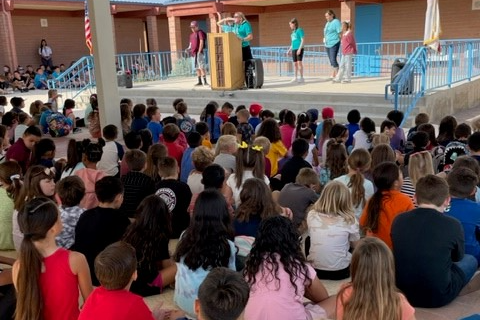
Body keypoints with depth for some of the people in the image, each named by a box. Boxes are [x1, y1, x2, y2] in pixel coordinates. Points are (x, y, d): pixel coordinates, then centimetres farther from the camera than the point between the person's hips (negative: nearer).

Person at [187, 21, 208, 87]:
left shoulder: (200, 32, -6)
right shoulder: (192, 34, 18)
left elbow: (201, 42, -13)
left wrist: (199, 52, -18)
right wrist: (189, 48, 3)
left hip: (199, 52, -8)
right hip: (194, 53, 8)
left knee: (201, 67, -12)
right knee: (197, 68, 9)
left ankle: (205, 82, -13)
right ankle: (200, 81, 14)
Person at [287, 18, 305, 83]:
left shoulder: (299, 30, -5)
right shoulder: (293, 32, 17)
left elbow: (303, 40, -11)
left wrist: (299, 49, -19)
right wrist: (289, 50, 21)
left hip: (299, 49, -7)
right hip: (293, 49, 7)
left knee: (299, 62, -10)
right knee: (295, 63, 8)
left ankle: (301, 77, -9)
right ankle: (295, 77, 14)